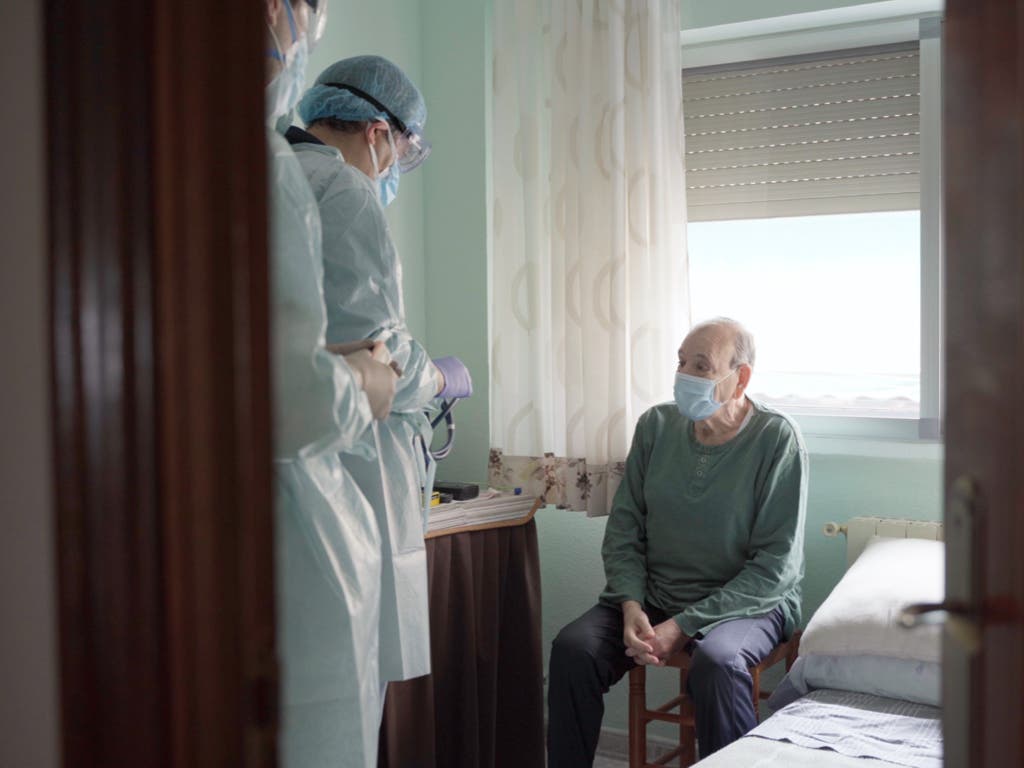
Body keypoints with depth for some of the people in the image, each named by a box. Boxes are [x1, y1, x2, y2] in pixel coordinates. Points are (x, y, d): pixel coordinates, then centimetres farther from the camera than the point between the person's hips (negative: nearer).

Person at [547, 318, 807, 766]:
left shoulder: (777, 439, -11)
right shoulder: (656, 426, 3)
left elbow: (776, 566, -14)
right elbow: (623, 529, 6)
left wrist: (684, 626, -20)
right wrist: (631, 607, -13)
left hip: (749, 602, -4)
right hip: (653, 594, 4)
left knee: (716, 661, -36)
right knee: (572, 648, -21)